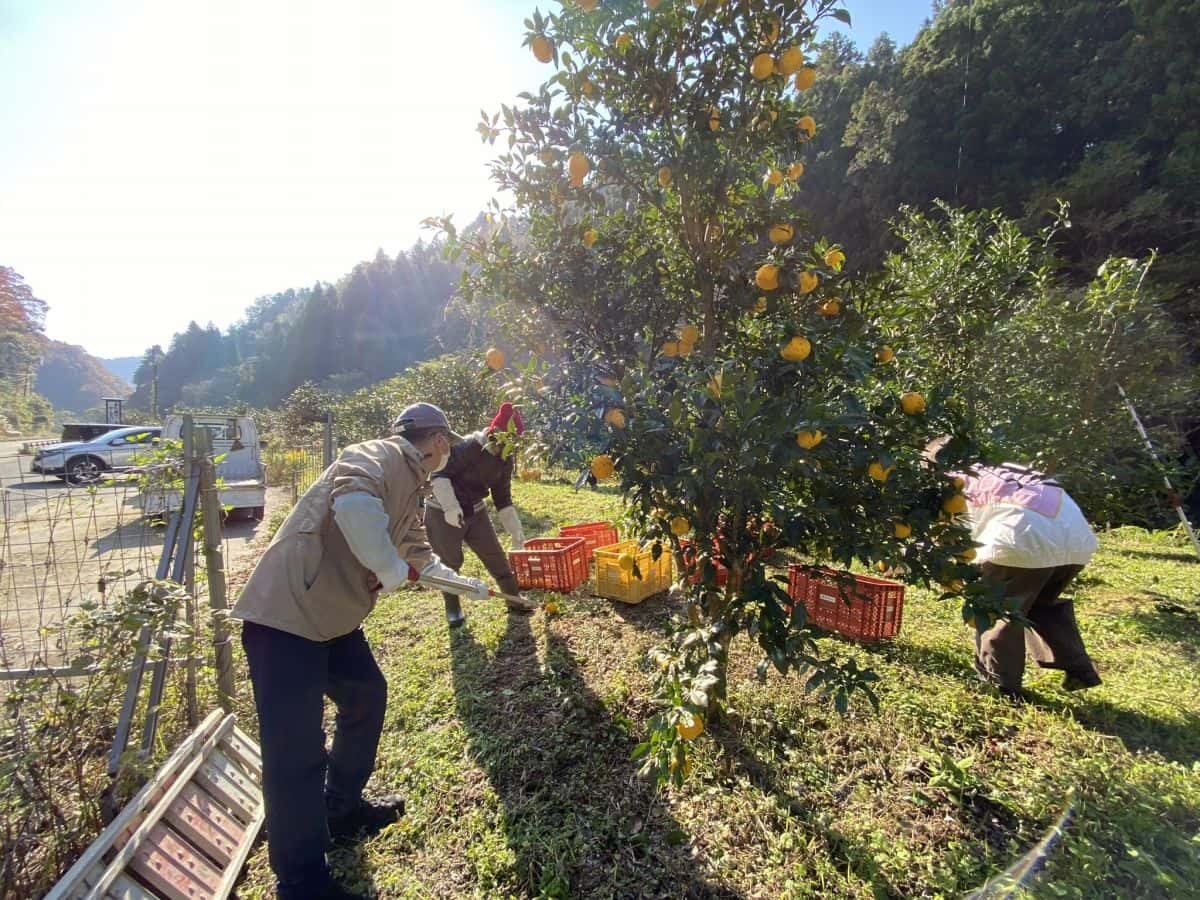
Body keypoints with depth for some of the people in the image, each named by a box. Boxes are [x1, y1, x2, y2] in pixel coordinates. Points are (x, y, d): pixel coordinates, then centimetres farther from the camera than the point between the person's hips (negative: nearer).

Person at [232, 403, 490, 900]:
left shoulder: (409, 487, 14)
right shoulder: (377, 457, -17)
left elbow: (419, 554, 29)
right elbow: (352, 502, -41)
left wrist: (468, 585, 40)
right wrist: (391, 570, -27)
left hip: (332, 616, 11)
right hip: (285, 616, -10)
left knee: (365, 696, 21)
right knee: (297, 750, -2)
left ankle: (342, 810, 42)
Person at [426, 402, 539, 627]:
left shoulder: (505, 459, -1)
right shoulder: (468, 447, -24)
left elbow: (503, 498, 7)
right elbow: (439, 474, -24)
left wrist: (516, 530, 7)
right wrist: (450, 507, -30)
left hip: (475, 511, 6)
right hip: (443, 513, -6)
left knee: (496, 555, 8)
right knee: (449, 562, 4)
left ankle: (513, 596, 23)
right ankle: (453, 608, 24)